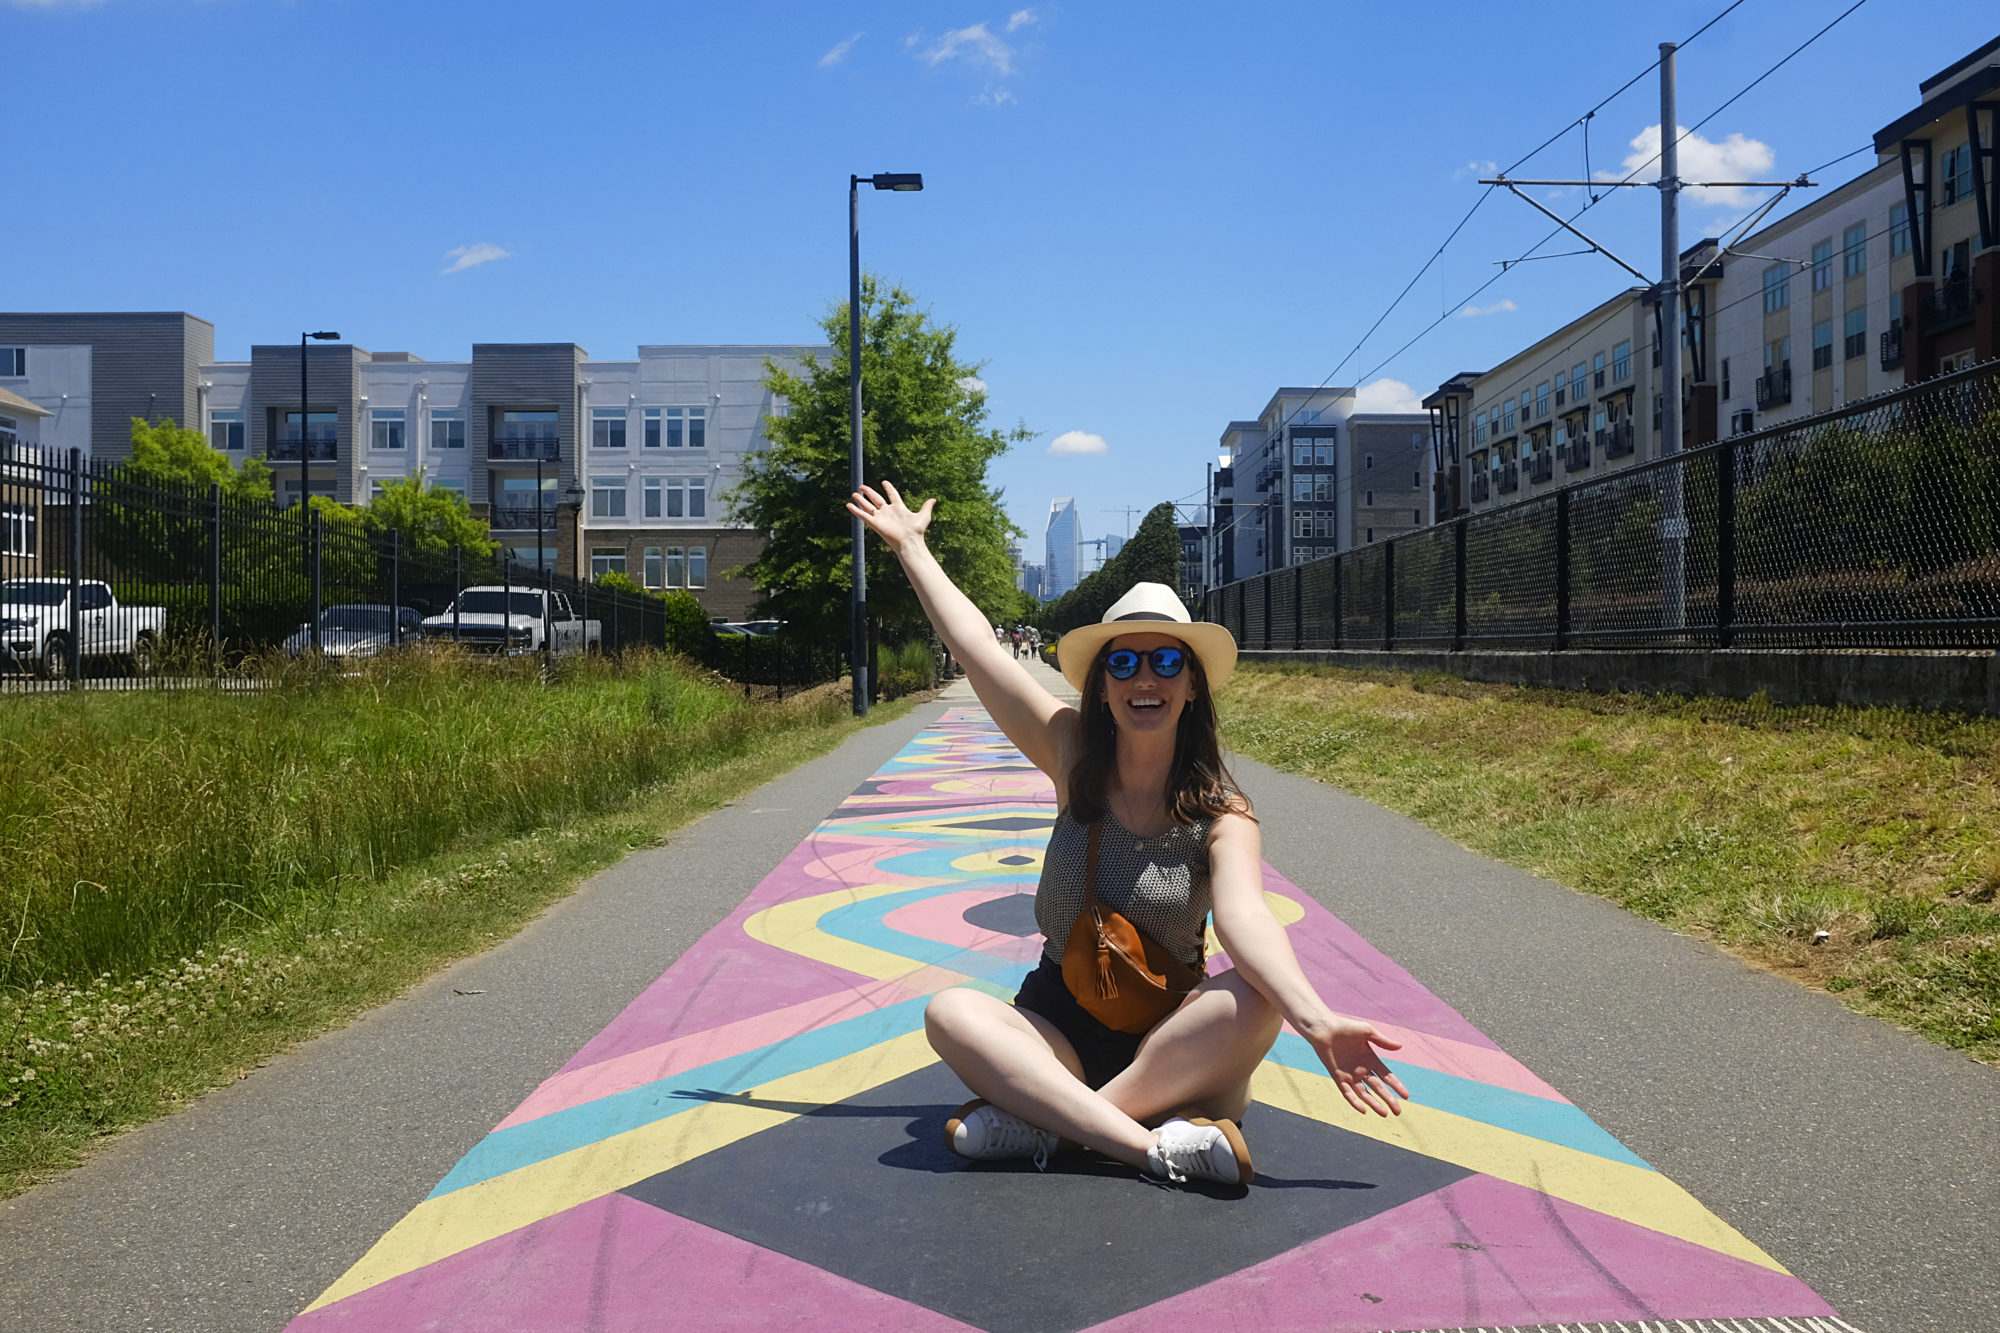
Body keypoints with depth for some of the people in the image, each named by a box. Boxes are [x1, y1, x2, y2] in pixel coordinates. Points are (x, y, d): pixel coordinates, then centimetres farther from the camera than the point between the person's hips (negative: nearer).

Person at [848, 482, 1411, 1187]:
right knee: (950, 1012, -26)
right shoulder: (1074, 759, -1)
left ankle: (1040, 1118, -30)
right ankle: (1159, 1144, -34)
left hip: (1167, 1038, -2)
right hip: (1057, 1027, 2)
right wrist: (911, 545, 7)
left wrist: (1316, 1021, -46)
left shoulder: (1222, 815, -9)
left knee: (1254, 1000, -32)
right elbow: (974, 645, 1)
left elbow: (1244, 915, -28)